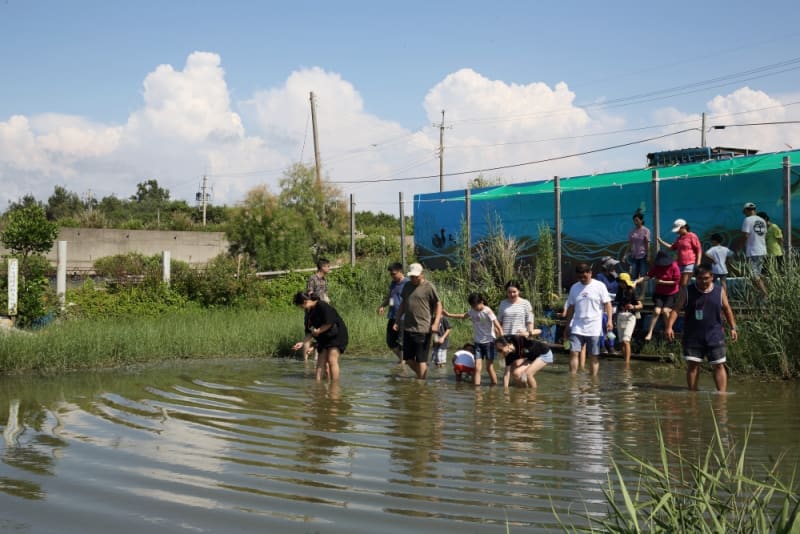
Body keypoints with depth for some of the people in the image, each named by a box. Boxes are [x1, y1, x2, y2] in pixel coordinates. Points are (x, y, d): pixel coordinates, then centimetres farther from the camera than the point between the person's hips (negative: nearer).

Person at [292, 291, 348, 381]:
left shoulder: (322, 306, -18)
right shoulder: (311, 311, 9)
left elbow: (329, 323, -21)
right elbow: (312, 331, 13)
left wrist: (318, 331, -10)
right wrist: (303, 343, 3)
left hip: (337, 335, -9)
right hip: (324, 337, 9)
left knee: (332, 360, -16)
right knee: (321, 362, 3)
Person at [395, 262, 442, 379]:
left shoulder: (429, 287, -5)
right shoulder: (407, 286, 13)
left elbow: (438, 305, -5)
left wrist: (436, 323, -15)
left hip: (423, 329, -6)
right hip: (408, 328, 6)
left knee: (421, 360, -2)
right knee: (408, 359, 9)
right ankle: (422, 375, 29)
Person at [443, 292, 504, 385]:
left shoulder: (487, 311, -16)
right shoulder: (472, 310, 1)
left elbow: (498, 327, -20)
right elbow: (464, 316, 25)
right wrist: (449, 315, 25)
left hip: (489, 342, -5)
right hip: (478, 342, 5)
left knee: (489, 367, 0)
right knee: (477, 367, -5)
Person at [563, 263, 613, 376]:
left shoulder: (599, 286, -1)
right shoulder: (574, 287, 9)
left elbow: (607, 303, -3)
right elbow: (571, 308, 15)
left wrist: (609, 320, -14)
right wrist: (567, 326, 15)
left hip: (594, 328, -3)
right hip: (577, 327, 3)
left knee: (595, 355, 2)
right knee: (573, 352, -8)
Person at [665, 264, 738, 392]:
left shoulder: (719, 291, 5)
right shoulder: (687, 292, 0)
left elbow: (727, 310, 13)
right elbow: (676, 309, -3)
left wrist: (733, 328, 9)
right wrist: (669, 326, -15)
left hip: (714, 336, 0)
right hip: (692, 337, 0)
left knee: (718, 365, -2)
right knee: (692, 364, 1)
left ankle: (722, 393, -1)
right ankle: (693, 392, 11)